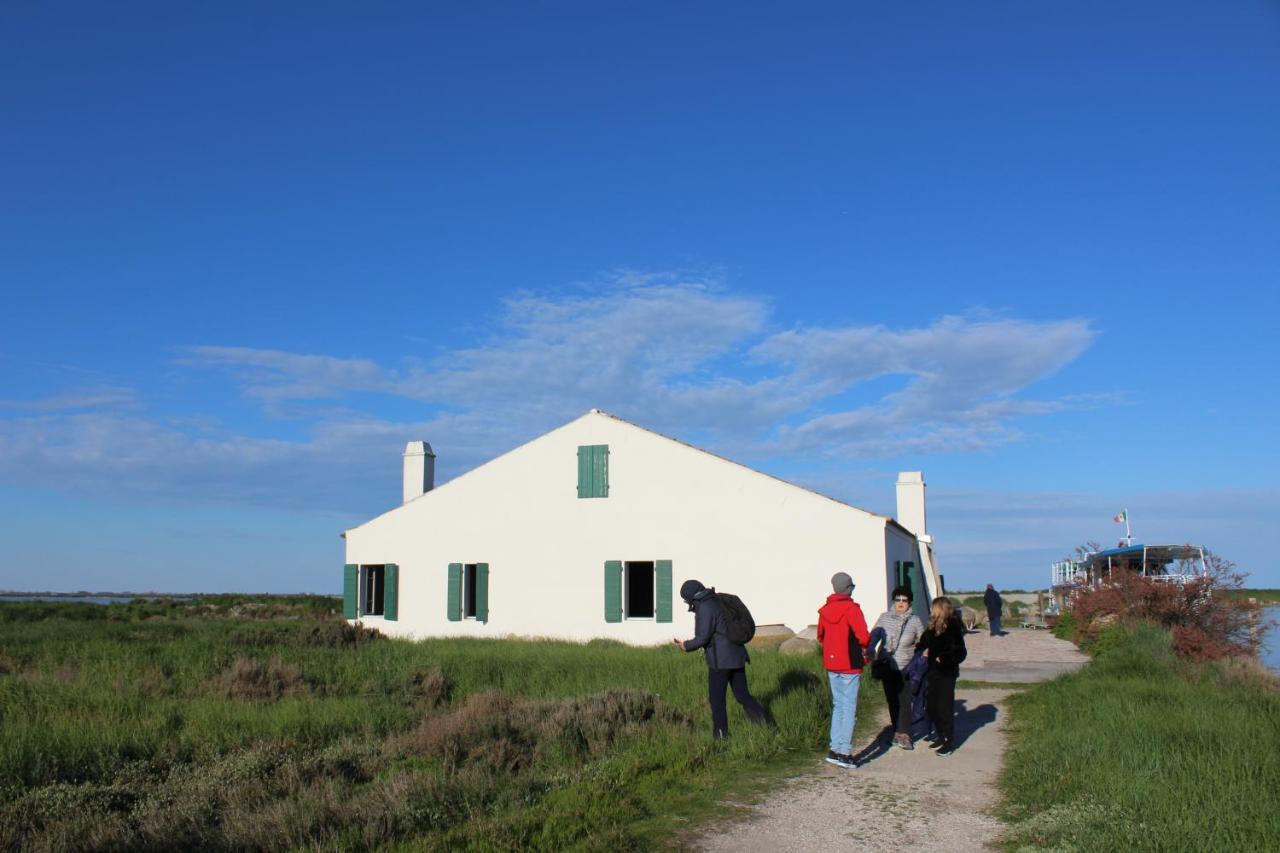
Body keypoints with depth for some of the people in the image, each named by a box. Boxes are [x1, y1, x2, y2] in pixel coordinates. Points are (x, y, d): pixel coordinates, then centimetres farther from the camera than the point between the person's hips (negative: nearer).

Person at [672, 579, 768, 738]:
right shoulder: (719, 603, 14)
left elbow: (703, 638, -16)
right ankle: (766, 725, -2)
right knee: (743, 695, 11)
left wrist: (686, 645, 0)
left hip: (721, 660, -8)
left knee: (716, 699, 6)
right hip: (736, 656, 8)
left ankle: (721, 735, 12)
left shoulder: (704, 608, -14)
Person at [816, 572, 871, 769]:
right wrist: (866, 647, 2)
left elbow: (820, 636, 13)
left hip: (831, 665, 6)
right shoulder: (851, 608, -14)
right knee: (849, 708, -1)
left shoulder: (825, 610, 6)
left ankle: (835, 749, 14)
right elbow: (863, 637, -19)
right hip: (849, 665, -6)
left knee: (838, 706, 15)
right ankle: (844, 752, -4)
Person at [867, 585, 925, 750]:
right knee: (891, 700, 10)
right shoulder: (884, 617, 2)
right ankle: (898, 730, 23)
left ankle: (904, 734, 0)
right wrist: (870, 651, -17)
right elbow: (874, 636, 0)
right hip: (886, 667, 2)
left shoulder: (915, 621, 1)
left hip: (905, 668, -2)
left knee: (904, 700, -8)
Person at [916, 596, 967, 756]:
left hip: (946, 674, -7)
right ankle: (941, 736, 27)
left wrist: (942, 659, -15)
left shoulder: (953, 628, -13)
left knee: (945, 708, -2)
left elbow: (960, 653, -14)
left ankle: (949, 742, 8)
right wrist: (924, 651, 1)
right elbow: (923, 645, 19)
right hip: (932, 673, 7)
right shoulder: (932, 629, 8)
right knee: (932, 707, 11)